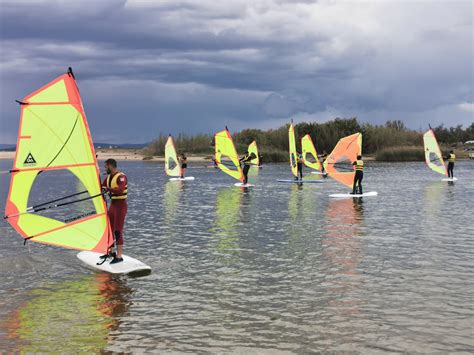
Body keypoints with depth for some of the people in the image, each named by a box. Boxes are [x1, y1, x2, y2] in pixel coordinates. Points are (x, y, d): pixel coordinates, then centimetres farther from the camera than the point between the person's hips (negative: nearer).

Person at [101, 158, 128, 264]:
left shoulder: (121, 177, -16)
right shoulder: (108, 177, 11)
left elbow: (120, 190, -31)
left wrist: (108, 189, -38)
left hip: (120, 205, -9)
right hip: (112, 204, 9)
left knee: (118, 231, -8)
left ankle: (119, 256, -5)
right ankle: (110, 252, 27)